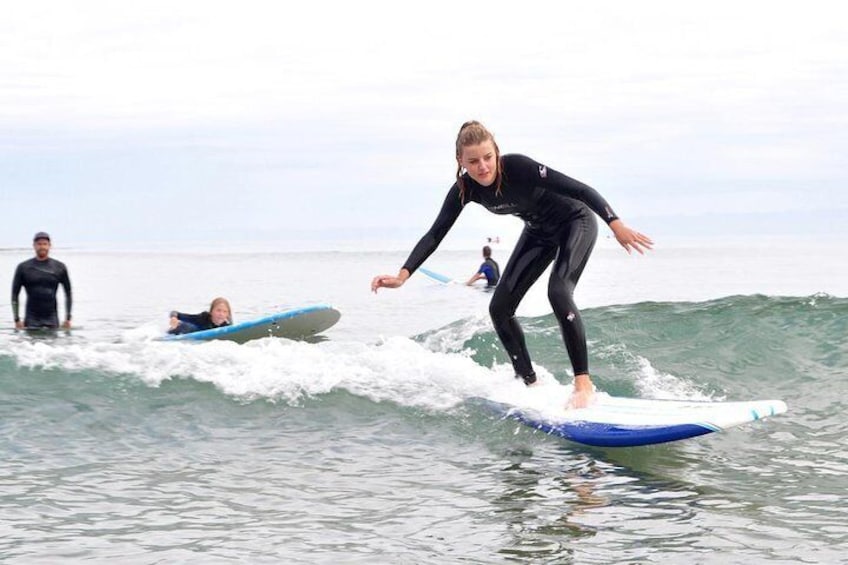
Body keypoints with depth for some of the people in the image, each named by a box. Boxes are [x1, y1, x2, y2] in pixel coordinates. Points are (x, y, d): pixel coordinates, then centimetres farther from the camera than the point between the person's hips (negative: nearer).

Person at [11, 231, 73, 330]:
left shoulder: (59, 267, 6)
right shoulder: (23, 268, 3)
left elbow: (68, 293, 11)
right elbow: (15, 295, 6)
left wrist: (68, 318, 5)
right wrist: (17, 320, 0)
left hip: (52, 319, 1)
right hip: (31, 319, -1)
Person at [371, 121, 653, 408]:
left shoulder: (517, 167, -34)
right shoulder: (465, 190, -17)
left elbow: (580, 189, -34)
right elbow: (435, 234, -14)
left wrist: (616, 224, -43)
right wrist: (403, 275, -25)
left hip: (576, 221, -7)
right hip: (539, 232, 7)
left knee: (558, 290, -30)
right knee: (500, 308, -2)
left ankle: (583, 383, -26)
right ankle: (529, 382, 10)